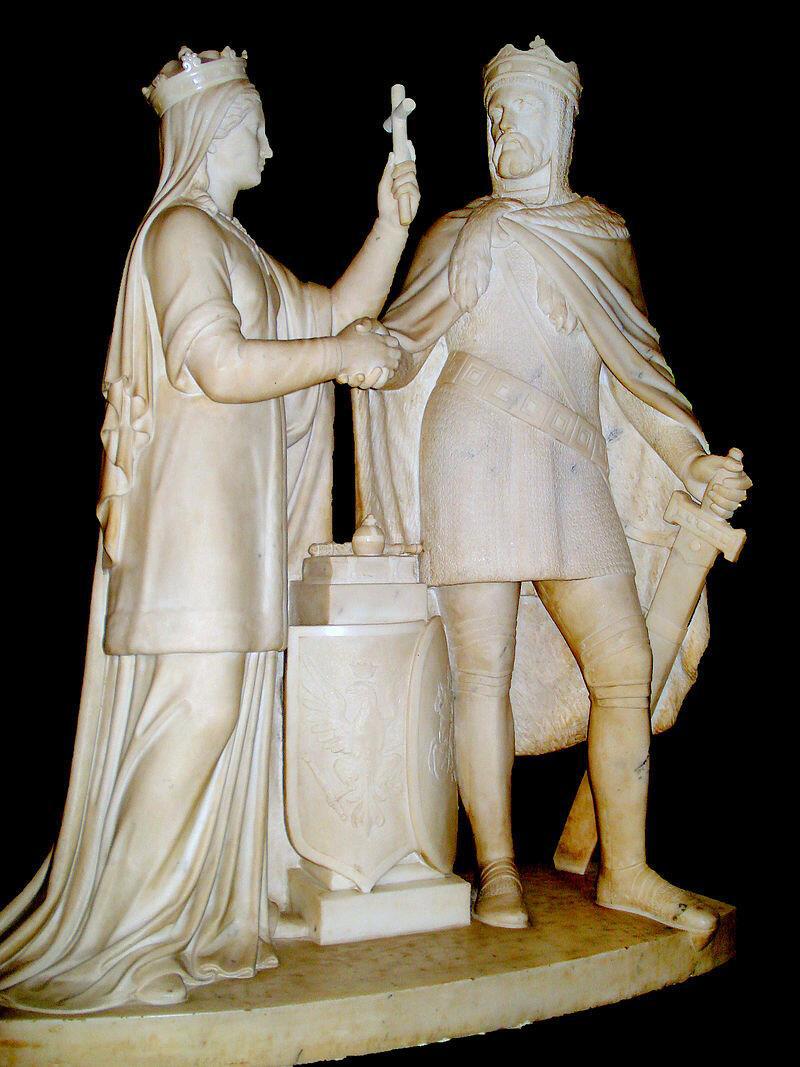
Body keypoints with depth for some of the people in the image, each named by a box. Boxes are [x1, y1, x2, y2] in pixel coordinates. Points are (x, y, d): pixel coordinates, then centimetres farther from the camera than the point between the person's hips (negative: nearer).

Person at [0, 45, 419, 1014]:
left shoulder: (232, 244, 25)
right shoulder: (180, 229, -6)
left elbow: (337, 312, 22)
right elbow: (223, 368, -18)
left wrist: (391, 224, 14)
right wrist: (338, 358, -10)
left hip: (240, 502, 10)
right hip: (193, 493, -10)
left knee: (222, 707, 8)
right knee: (197, 704, -12)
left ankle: (194, 915, 16)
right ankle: (122, 932, -3)